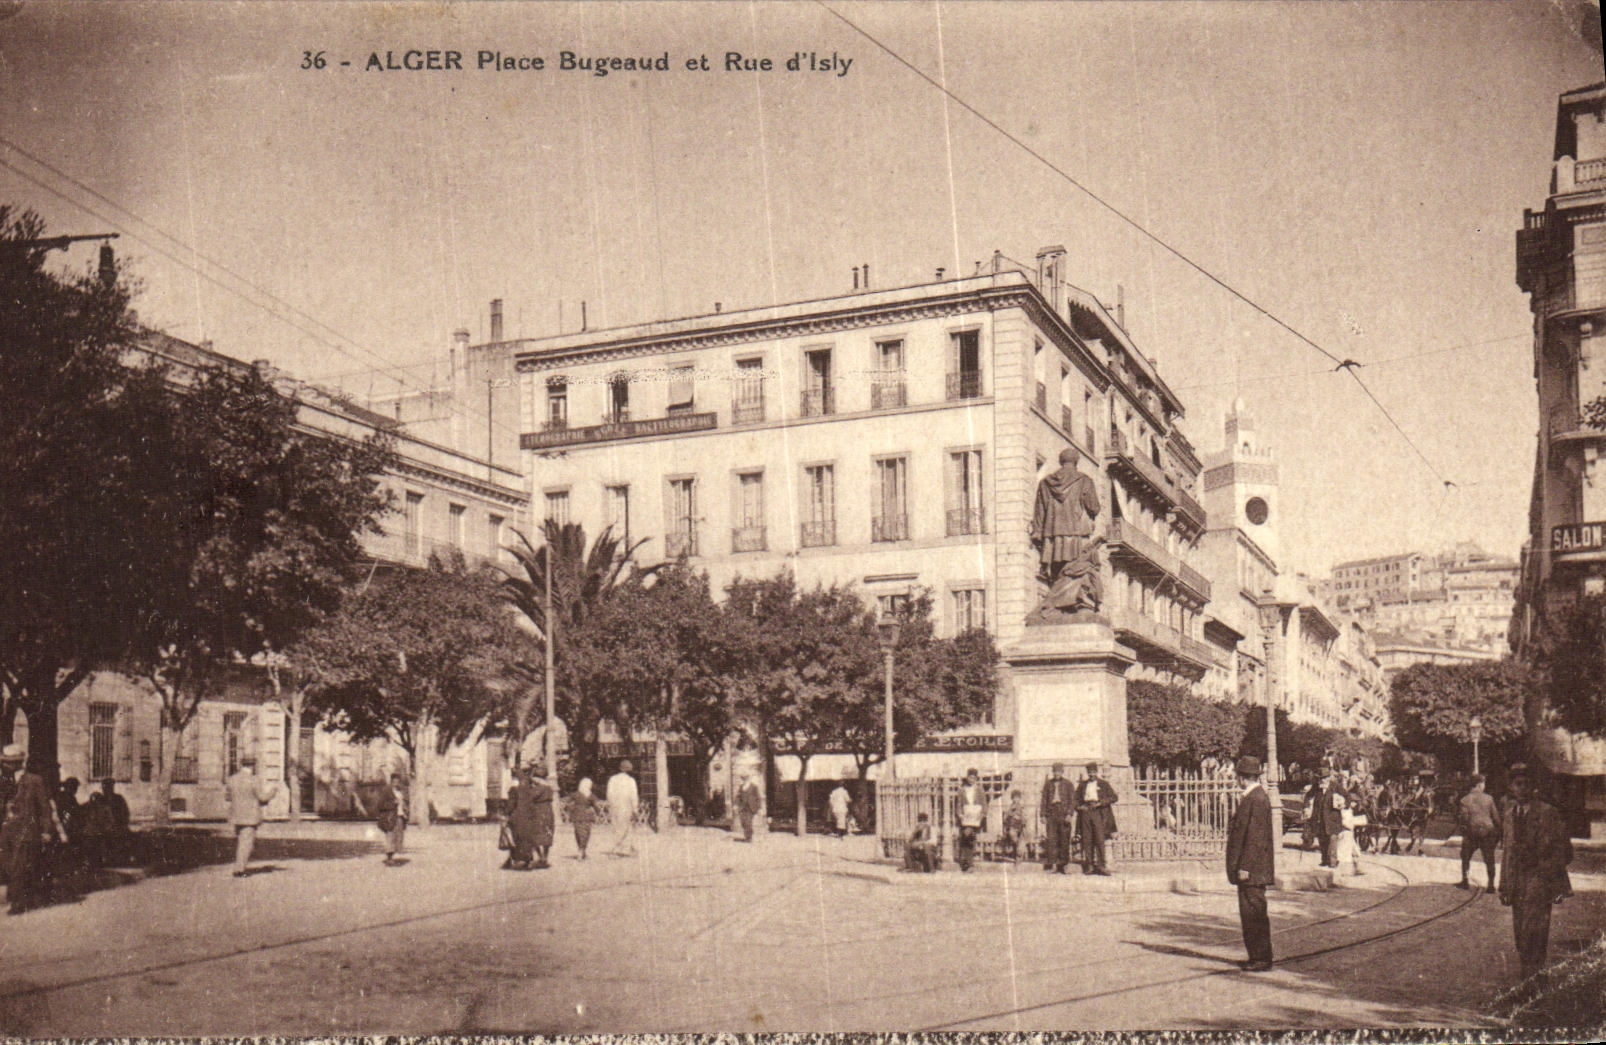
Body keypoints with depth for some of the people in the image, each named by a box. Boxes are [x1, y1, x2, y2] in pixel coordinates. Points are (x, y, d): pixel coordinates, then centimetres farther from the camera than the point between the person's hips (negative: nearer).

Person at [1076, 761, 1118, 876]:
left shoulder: (1103, 784, 9)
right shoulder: (1082, 784, 17)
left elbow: (1113, 797, 2)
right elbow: (1076, 798, 23)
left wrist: (1100, 803, -8)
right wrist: (1079, 806, 2)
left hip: (1098, 812, -3)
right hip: (1085, 812, 3)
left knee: (1099, 838, -12)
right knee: (1086, 840, -2)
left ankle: (1101, 865, -10)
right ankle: (1089, 865, 1)